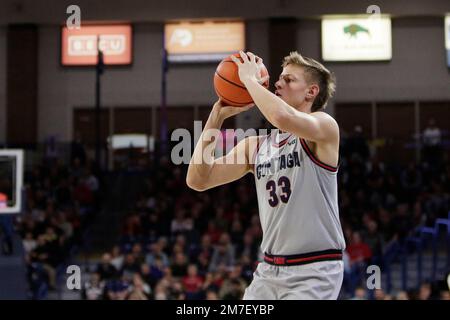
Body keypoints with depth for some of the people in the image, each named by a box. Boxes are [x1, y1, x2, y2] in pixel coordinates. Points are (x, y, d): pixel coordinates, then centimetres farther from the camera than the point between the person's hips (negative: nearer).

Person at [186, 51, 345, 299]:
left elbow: (284, 118, -29)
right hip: (269, 269, 7)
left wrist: (250, 79, -13)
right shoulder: (255, 146, 12)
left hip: (313, 270, -6)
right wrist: (216, 116, 2)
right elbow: (198, 180, 5)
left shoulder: (324, 125, -6)